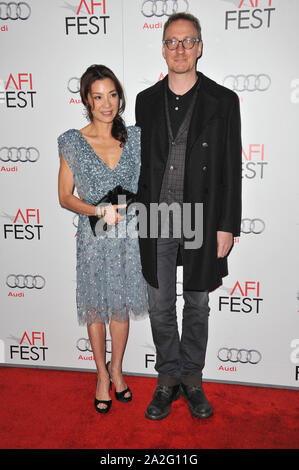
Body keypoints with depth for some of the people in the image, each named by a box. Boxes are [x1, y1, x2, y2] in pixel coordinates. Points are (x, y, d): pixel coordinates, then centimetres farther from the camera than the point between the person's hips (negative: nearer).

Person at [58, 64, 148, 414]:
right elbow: (65, 197, -3)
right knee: (96, 307, 11)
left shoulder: (134, 137, 2)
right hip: (93, 237, -2)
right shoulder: (73, 142, -5)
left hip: (127, 234, 2)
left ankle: (117, 368, 38)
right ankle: (102, 374, 34)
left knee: (122, 305, 15)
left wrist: (130, 205, -6)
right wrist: (99, 211, -19)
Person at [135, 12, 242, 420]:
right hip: (157, 223, 2)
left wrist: (227, 227, -6)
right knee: (160, 307, 10)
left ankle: (192, 379, 32)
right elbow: (140, 162, 9)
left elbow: (231, 169, -2)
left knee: (197, 306, 12)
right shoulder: (146, 100, 7)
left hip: (202, 222, -2)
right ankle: (168, 379, 30)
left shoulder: (223, 101, 0)